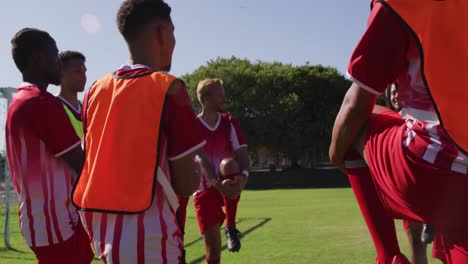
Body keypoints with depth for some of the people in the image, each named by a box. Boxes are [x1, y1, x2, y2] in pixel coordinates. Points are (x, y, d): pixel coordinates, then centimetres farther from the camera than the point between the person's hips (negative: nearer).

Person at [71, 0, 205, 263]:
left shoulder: (94, 91, 4)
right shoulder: (169, 88, -12)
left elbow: (105, 166, 10)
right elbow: (185, 186, -10)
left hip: (102, 236, 6)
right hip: (150, 241, -6)